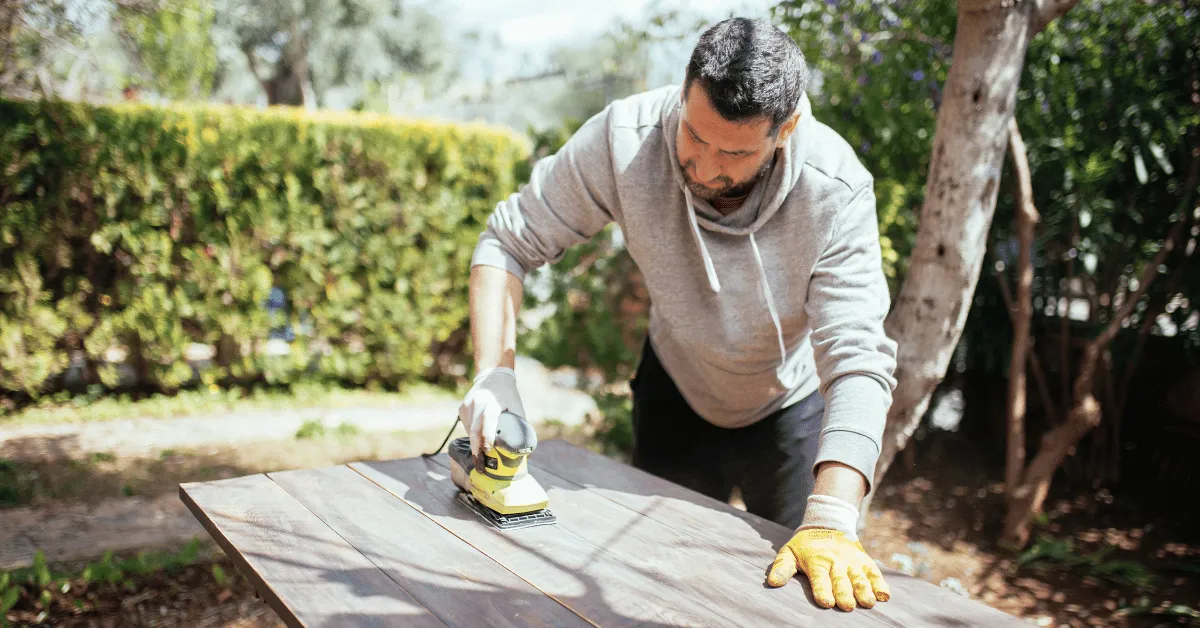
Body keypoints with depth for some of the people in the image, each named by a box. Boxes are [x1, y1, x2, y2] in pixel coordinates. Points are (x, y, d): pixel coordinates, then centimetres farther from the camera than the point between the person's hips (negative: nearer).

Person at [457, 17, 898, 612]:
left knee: (804, 586, 9)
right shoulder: (623, 138, -29)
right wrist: (494, 372, -35)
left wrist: (831, 522, -49)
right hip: (676, 391, 2)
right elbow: (508, 241, -21)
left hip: (792, 406, -1)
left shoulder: (836, 190, -33)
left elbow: (858, 361, -37)